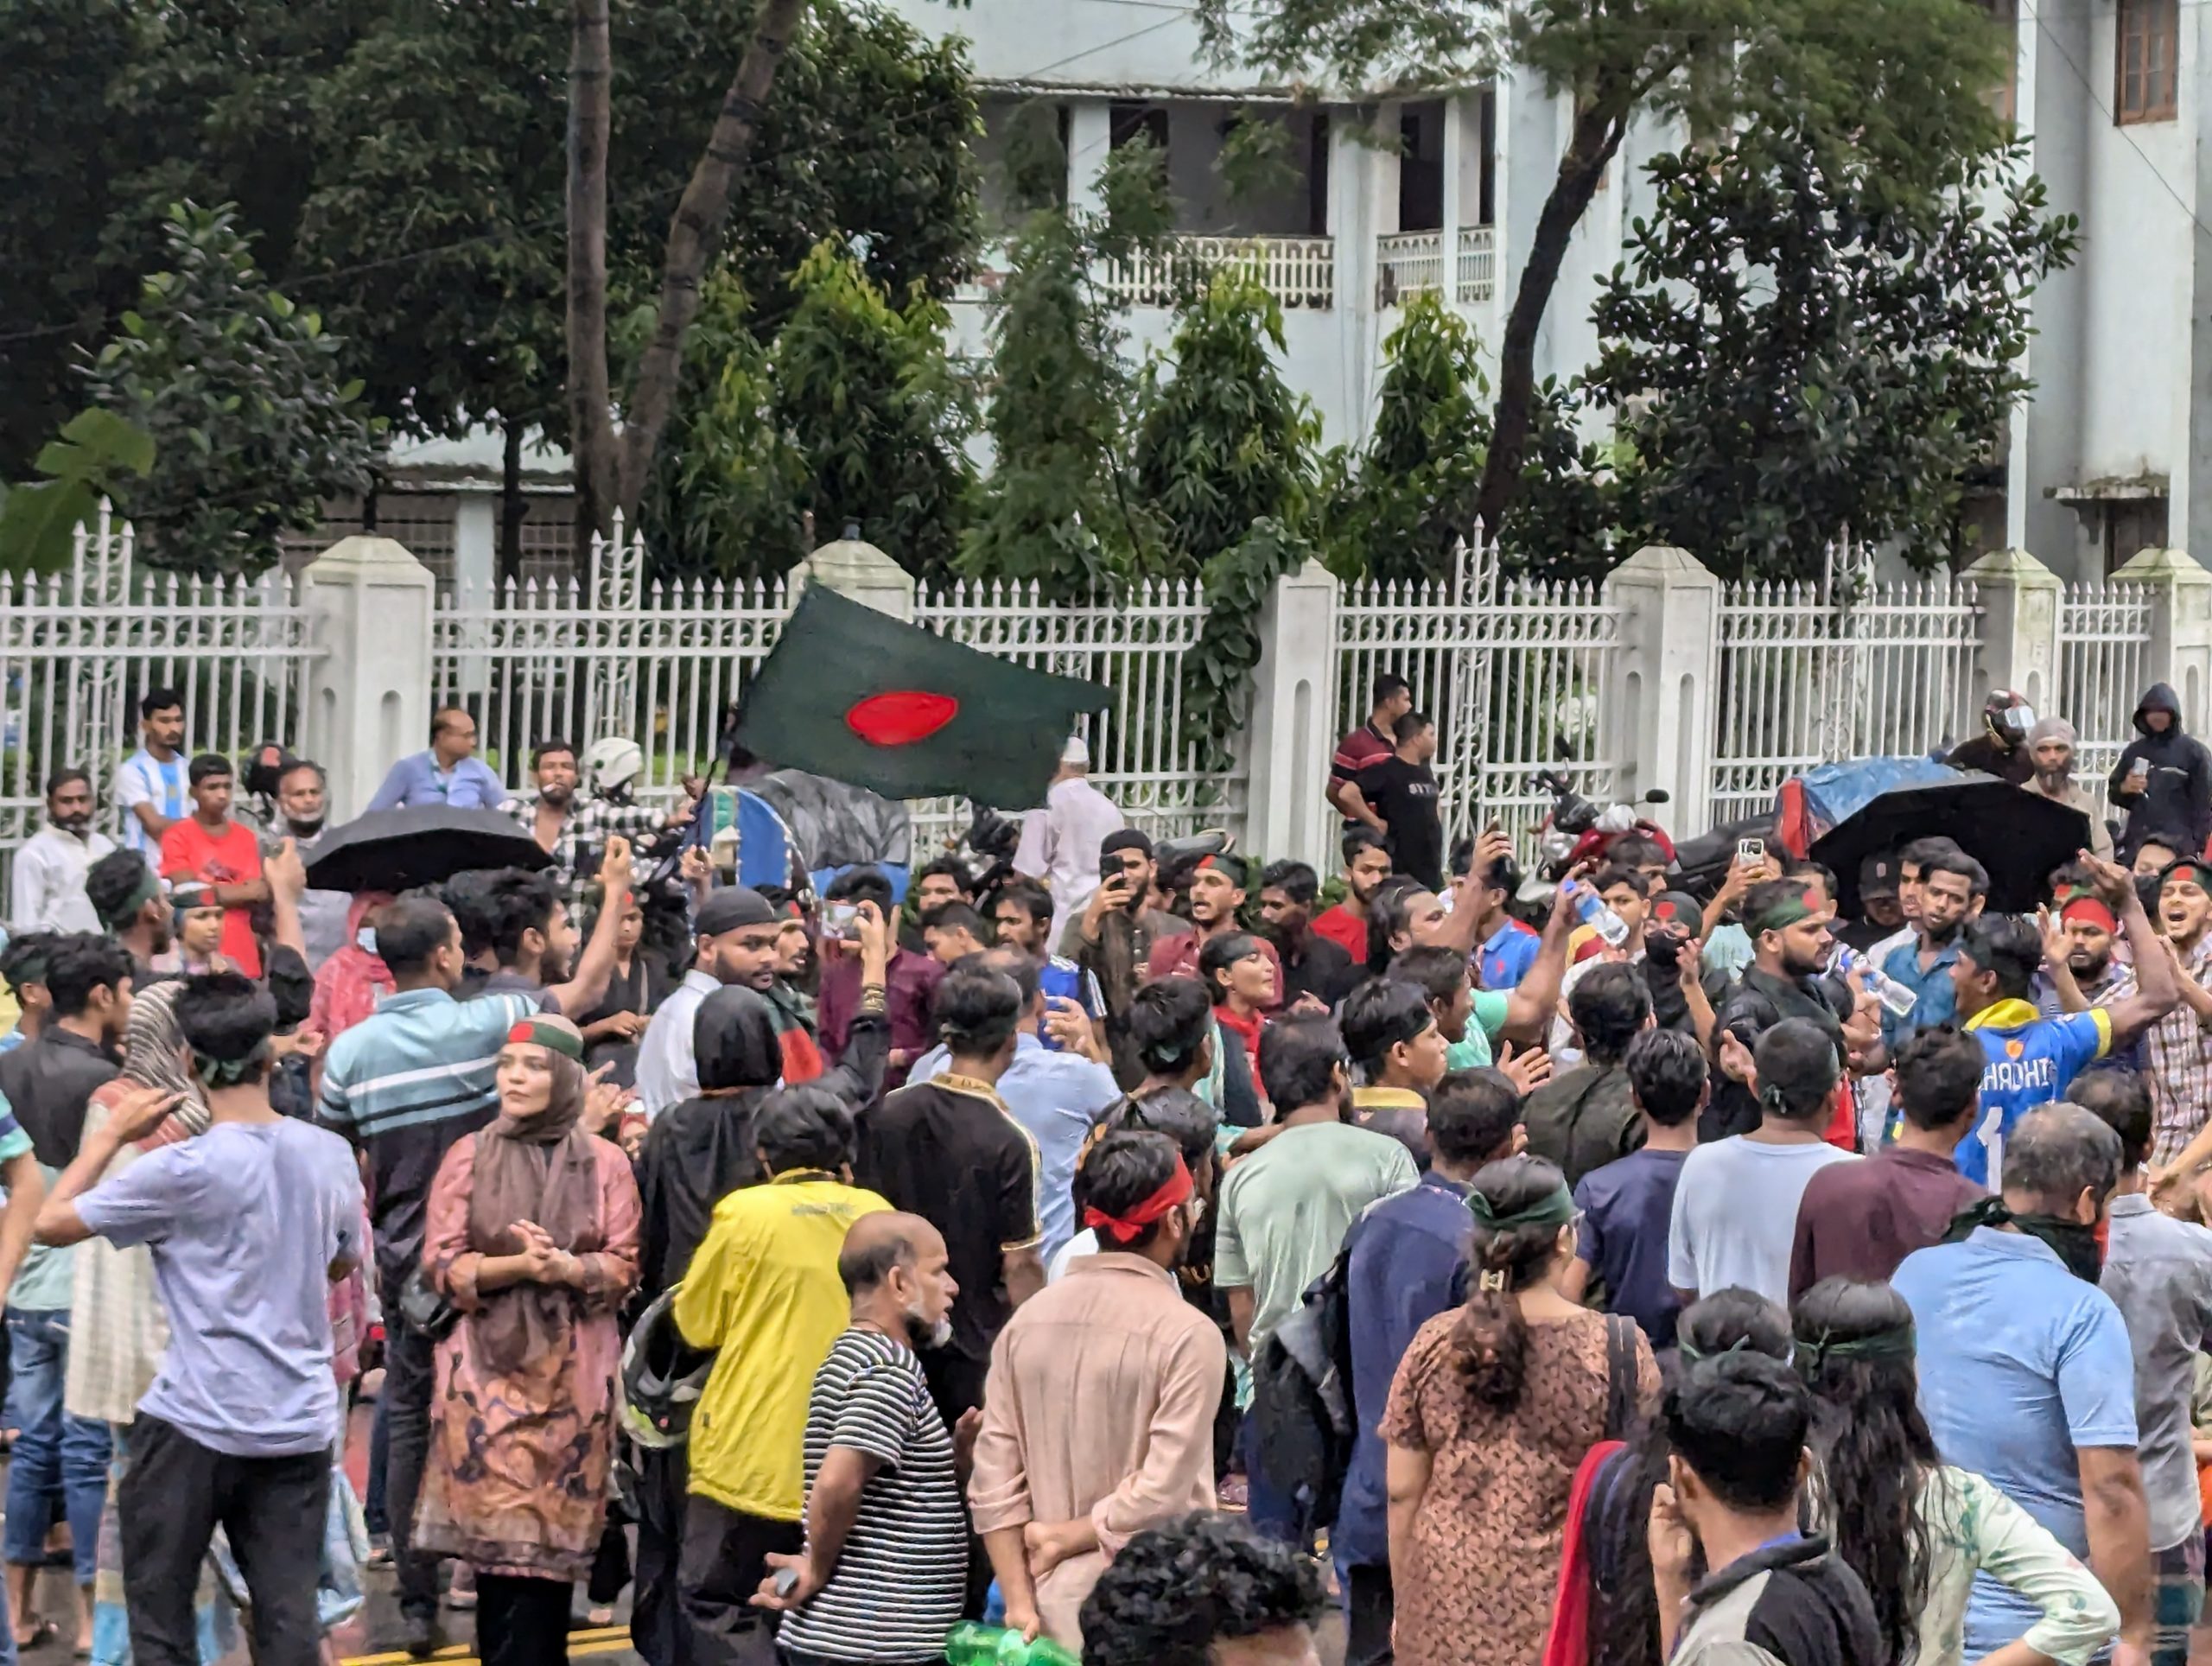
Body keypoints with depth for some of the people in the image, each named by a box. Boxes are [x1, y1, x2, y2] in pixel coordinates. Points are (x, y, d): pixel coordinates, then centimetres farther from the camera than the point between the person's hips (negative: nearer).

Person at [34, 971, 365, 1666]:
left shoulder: (183, 1170, -15)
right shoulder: (330, 1155, 1)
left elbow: (51, 1223, -7)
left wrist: (111, 1135, 2)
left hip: (197, 1423, -4)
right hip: (300, 1421, 4)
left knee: (159, 1609, 7)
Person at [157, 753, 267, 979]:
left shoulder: (246, 837, 12)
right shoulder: (178, 837, 0)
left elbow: (257, 895, 5)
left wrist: (208, 891, -10)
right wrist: (245, 891, 1)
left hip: (241, 956, 4)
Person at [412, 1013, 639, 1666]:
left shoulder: (605, 1162, 4)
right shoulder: (468, 1157, 5)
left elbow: (622, 1268, 2)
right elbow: (441, 1264, 0)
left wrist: (565, 1267, -17)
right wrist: (516, 1266, -16)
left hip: (572, 1371, 0)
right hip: (488, 1366, 0)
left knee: (553, 1536, -3)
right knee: (496, 1530, -5)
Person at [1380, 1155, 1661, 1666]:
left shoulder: (1433, 1345, 0)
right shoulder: (1617, 1348, -7)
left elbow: (1402, 1492, 5)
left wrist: (1403, 1602, 17)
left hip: (1450, 1611, 2)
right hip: (1569, 1607, -2)